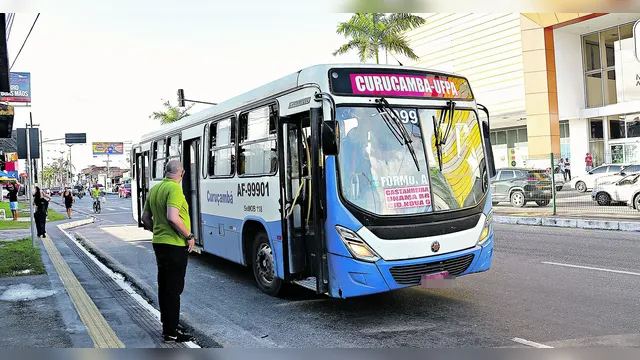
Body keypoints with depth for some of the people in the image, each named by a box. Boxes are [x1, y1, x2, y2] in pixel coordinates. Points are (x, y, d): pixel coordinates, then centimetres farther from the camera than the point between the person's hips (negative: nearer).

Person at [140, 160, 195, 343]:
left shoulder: (154, 189, 10)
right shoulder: (174, 188, -17)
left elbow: (146, 218, 16)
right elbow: (173, 217, -29)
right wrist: (189, 236, -18)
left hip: (159, 243, 9)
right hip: (175, 245, -9)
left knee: (164, 285, 16)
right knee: (174, 288, -2)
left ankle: (166, 324, 27)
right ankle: (171, 332, 4)